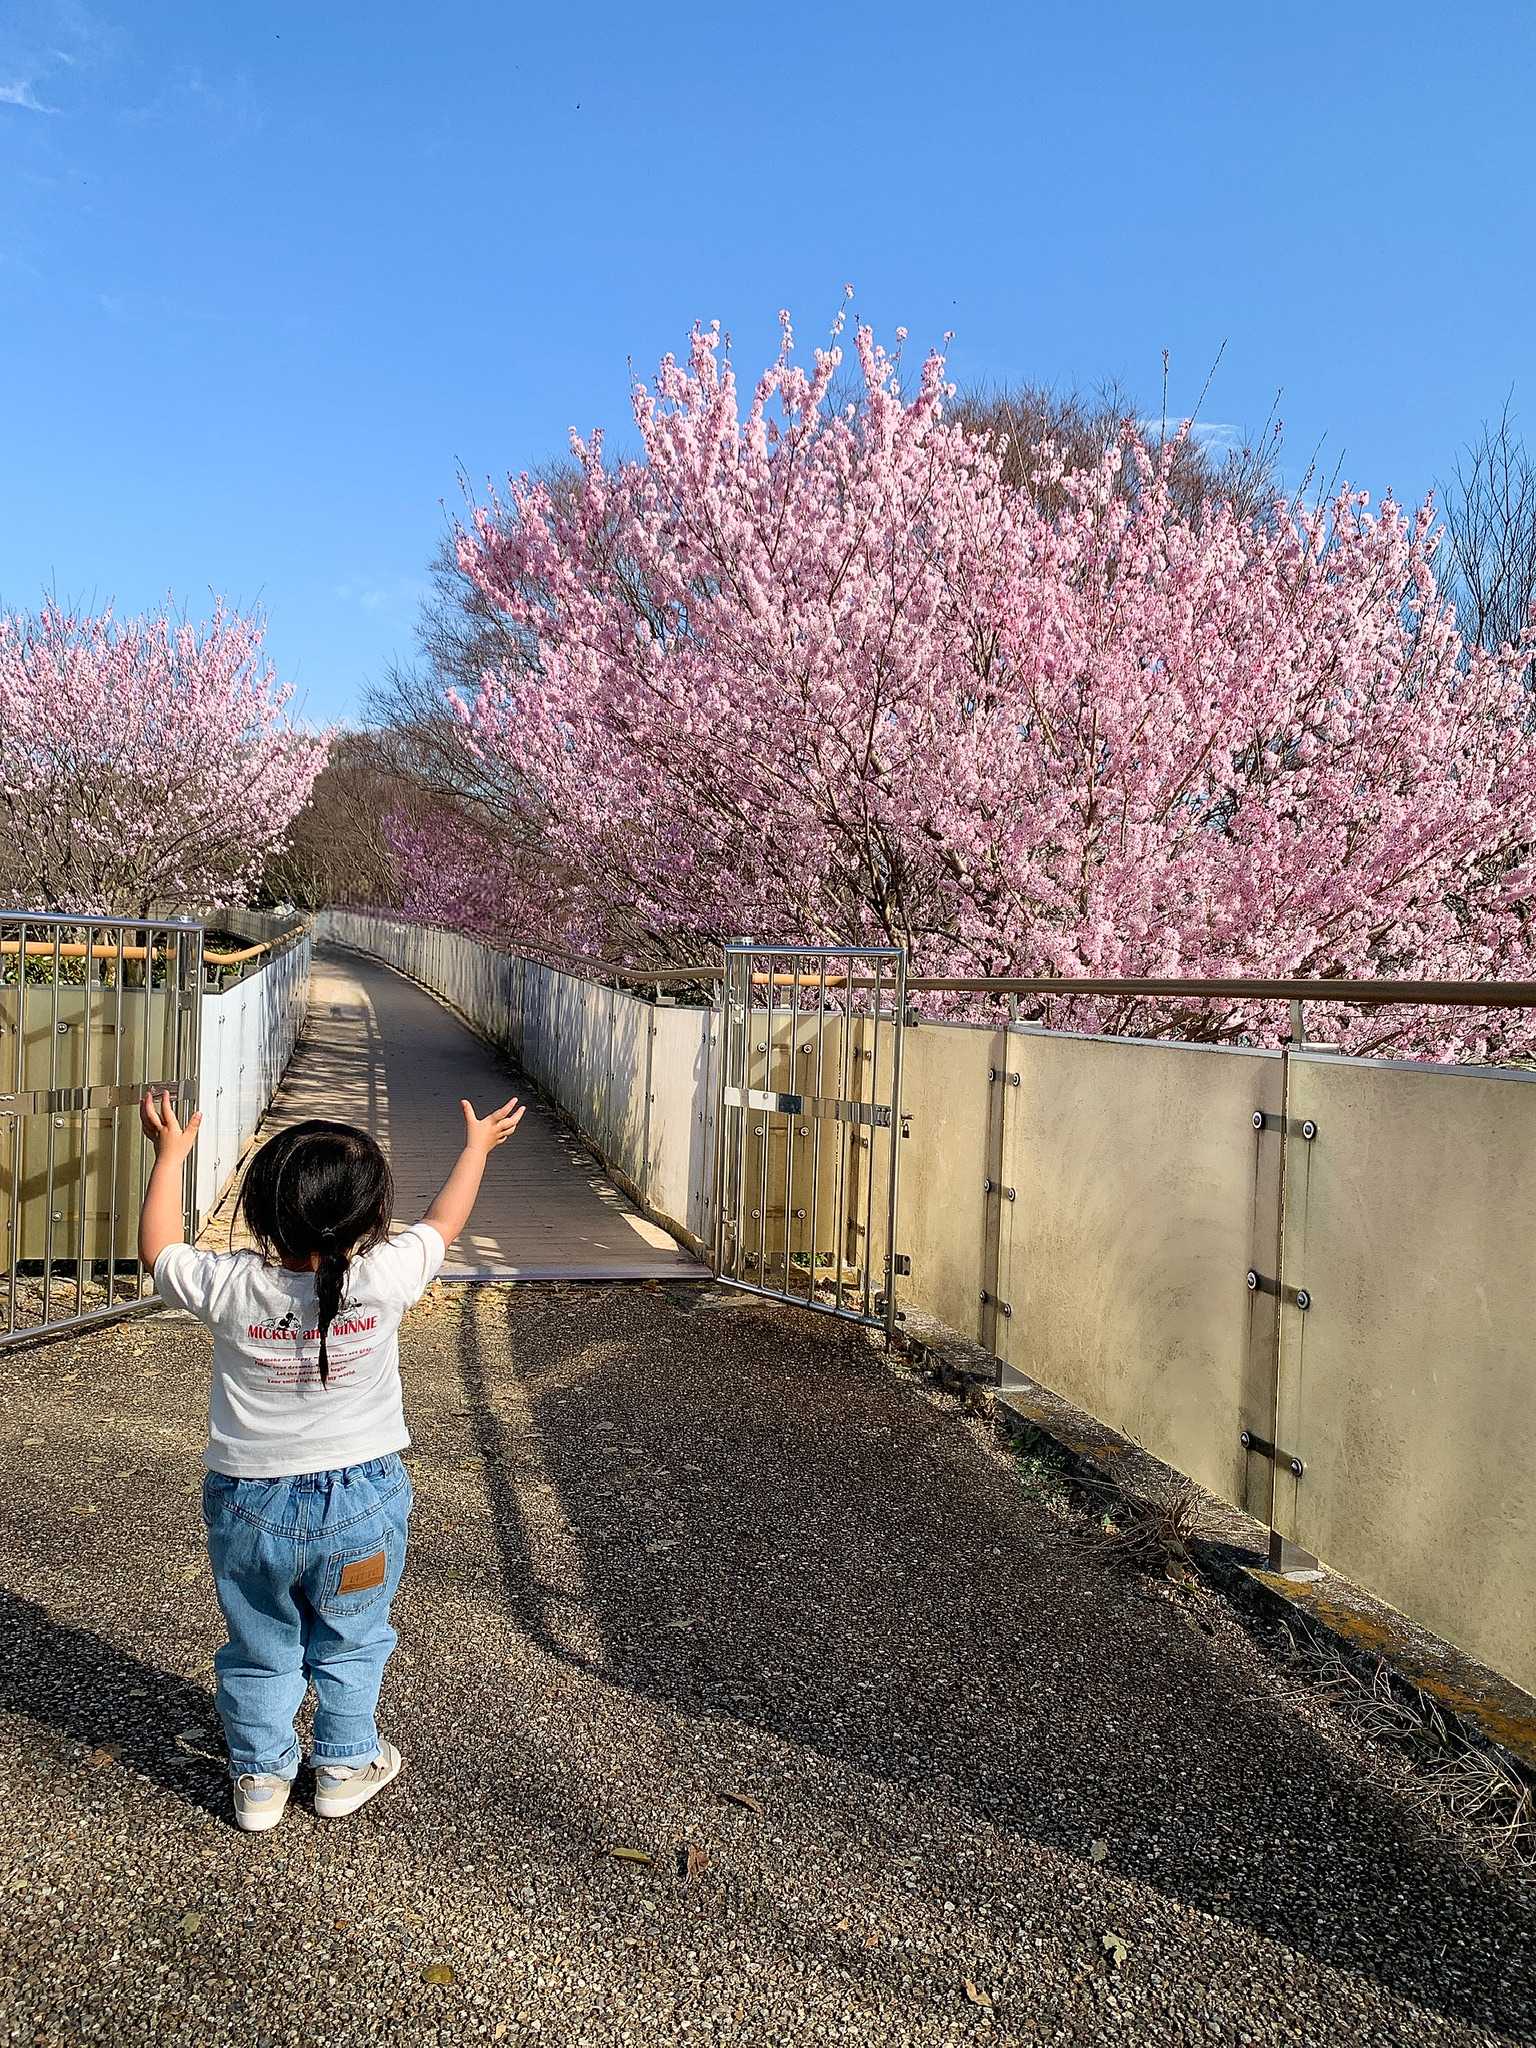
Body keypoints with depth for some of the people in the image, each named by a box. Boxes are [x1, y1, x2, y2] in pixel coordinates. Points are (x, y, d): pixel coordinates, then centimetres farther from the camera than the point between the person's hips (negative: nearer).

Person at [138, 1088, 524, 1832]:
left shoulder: (230, 1287, -19)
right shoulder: (383, 1279, -21)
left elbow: (157, 1250, 2)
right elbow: (444, 1220, -1)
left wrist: (170, 1153, 12)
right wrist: (477, 1146, 15)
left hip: (249, 1505, 1)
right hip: (360, 1498, 0)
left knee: (260, 1651, 21)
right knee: (351, 1644, 22)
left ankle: (259, 1778, 35)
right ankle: (346, 1767, 36)